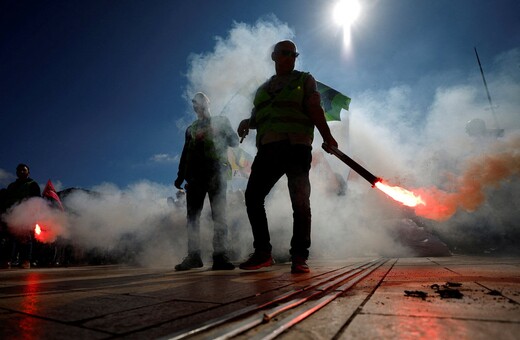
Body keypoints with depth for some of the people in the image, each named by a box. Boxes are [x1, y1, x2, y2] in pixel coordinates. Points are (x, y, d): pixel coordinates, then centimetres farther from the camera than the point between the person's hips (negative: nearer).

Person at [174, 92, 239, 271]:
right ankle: (193, 256, 5)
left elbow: (234, 141, 9)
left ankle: (220, 256, -10)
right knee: (192, 216, 0)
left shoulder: (220, 121, 16)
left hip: (216, 173, -3)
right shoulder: (191, 128, 24)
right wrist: (181, 175, 13)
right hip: (195, 175, 4)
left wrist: (222, 130, -7)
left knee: (218, 215, -10)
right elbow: (185, 153, 22)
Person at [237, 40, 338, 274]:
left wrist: (327, 136, -13)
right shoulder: (263, 88, 26)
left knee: (300, 200, -10)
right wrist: (247, 123, 2)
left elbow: (315, 110, 1)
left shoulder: (304, 79, 13)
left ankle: (299, 257, 0)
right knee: (252, 196, -4)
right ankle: (262, 253, 7)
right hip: (268, 147, 5)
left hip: (295, 146, -4)